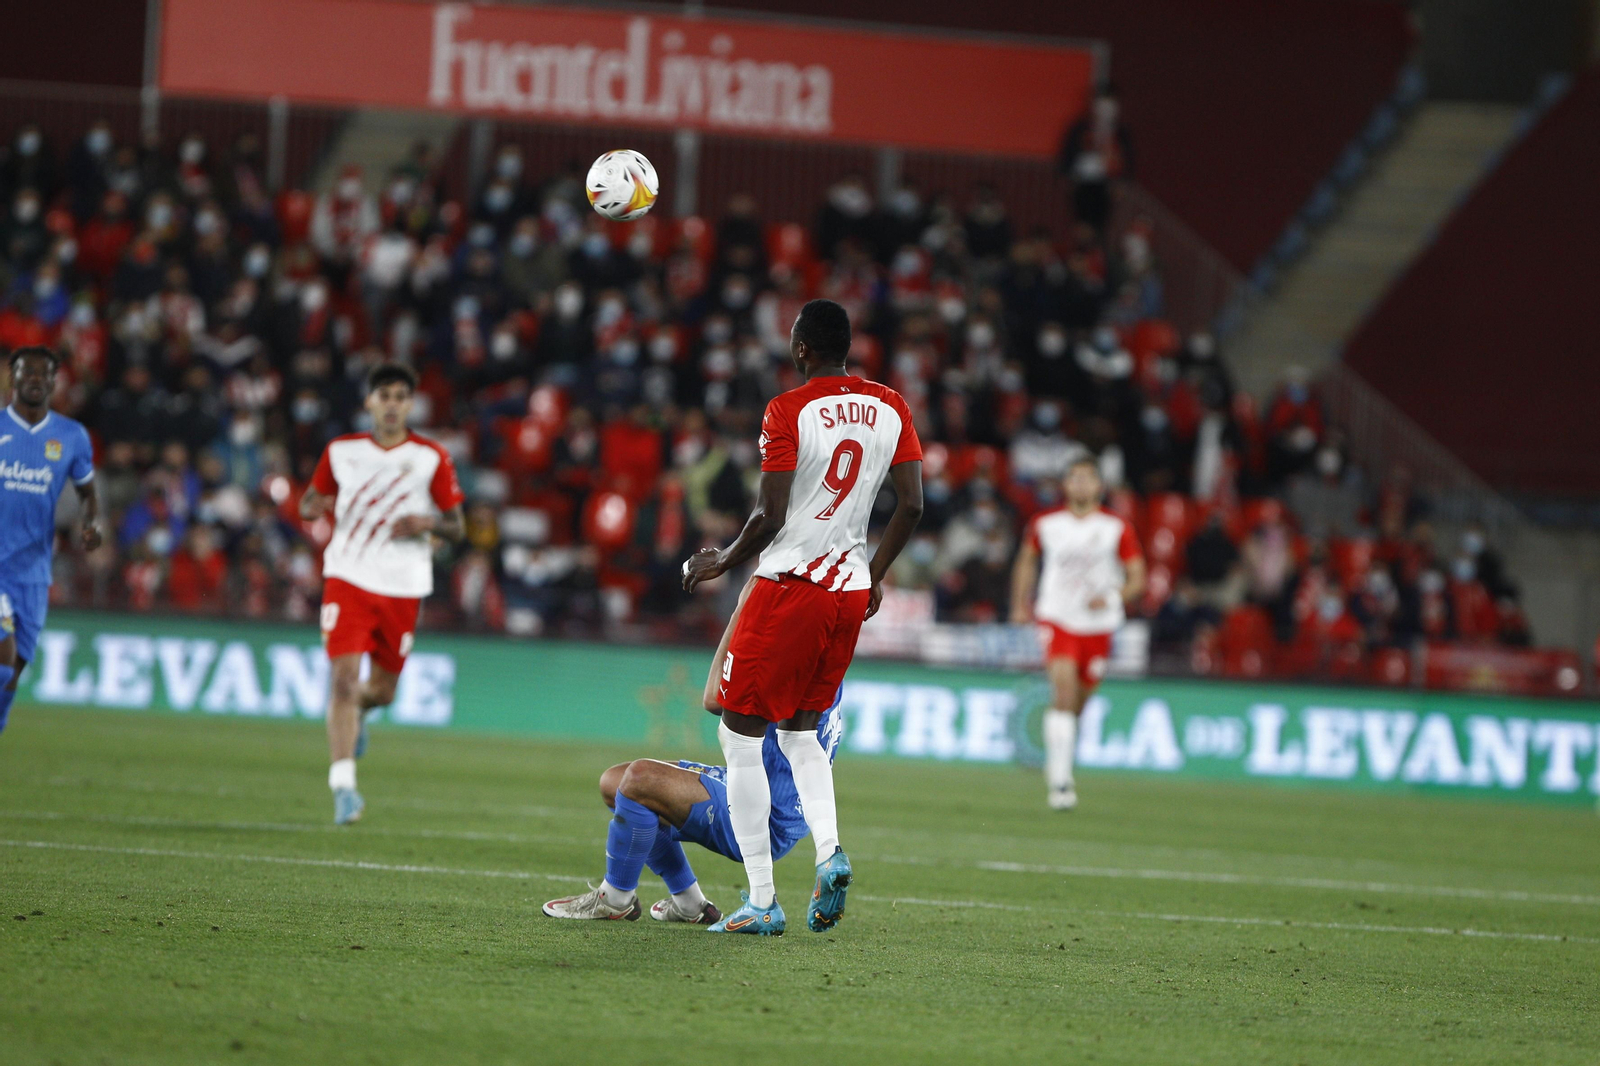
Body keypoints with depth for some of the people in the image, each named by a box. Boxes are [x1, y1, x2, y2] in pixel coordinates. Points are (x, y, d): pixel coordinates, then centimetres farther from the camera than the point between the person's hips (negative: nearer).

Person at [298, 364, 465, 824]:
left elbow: (457, 526, 5)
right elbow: (311, 499, 17)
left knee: (382, 690, 9)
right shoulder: (341, 451, 5)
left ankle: (358, 711, 47)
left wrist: (428, 523, -17)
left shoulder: (432, 458, 1)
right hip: (347, 578, -1)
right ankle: (342, 782, -19)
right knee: (343, 677, -17)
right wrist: (313, 507, -8)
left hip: (402, 587, 1)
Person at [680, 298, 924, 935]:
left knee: (741, 734, 3)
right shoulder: (890, 409, 6)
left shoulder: (789, 411, -11)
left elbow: (770, 516, -15)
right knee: (800, 732, 21)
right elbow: (911, 505, 6)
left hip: (790, 584, -6)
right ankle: (829, 851, -5)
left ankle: (761, 901, -2)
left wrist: (722, 563, 2)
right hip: (850, 588, 6)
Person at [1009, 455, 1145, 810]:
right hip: (1056, 618, -2)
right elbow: (1027, 561, 21)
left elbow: (1137, 578, 0)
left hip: (1098, 624, 2)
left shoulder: (1117, 529, -2)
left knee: (1077, 702, 10)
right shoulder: (1045, 524, 2)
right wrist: (1020, 604, 17)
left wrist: (1112, 597, -18)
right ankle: (1060, 779, -25)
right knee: (1064, 690, -22)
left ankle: (1056, 765, 38)